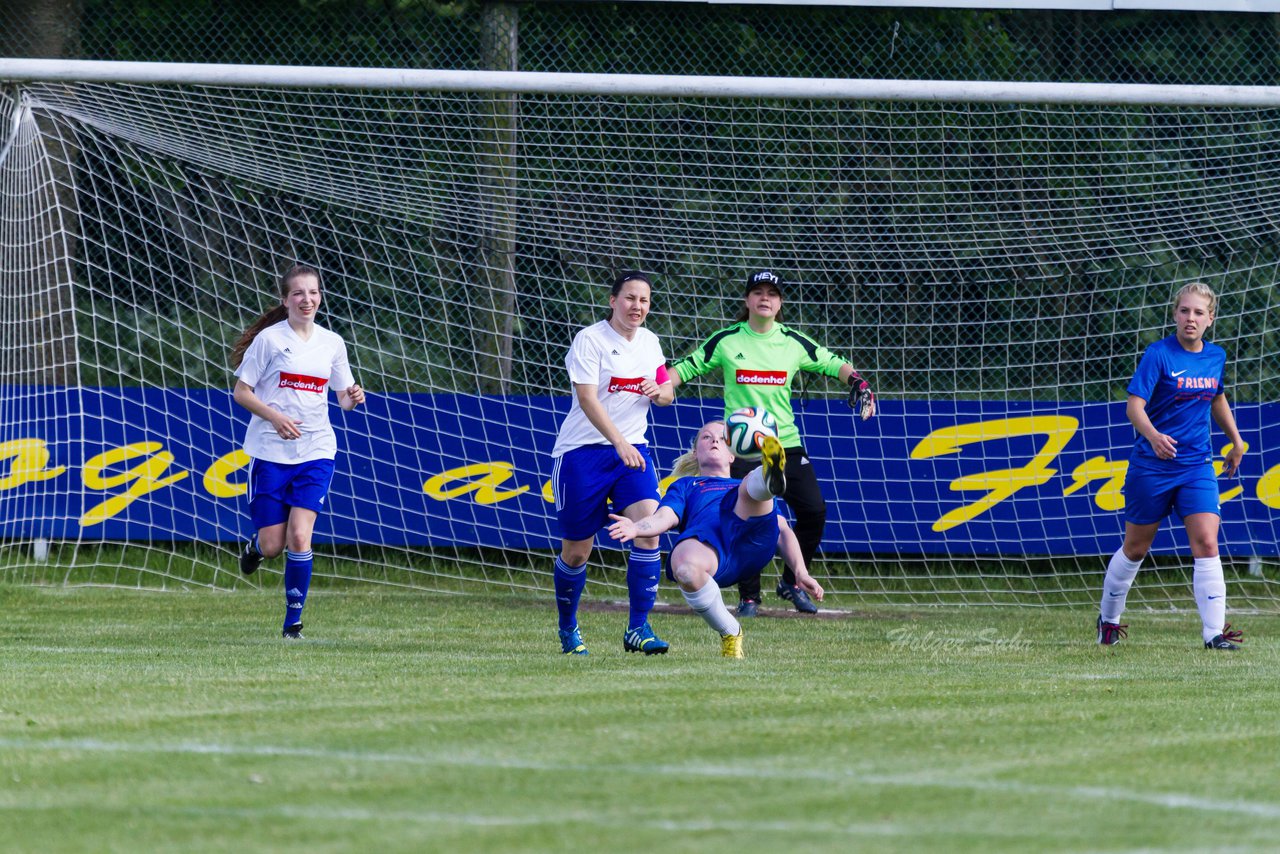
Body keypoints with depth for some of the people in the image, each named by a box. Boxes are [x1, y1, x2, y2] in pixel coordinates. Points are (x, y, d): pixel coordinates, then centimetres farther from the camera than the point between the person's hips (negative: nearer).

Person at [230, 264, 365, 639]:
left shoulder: (332, 343, 8)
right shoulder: (269, 338, -4)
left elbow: (343, 397, 17)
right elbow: (241, 392, -2)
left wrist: (353, 397, -7)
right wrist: (276, 417, -17)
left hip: (315, 452, 2)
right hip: (270, 451, -2)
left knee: (299, 536, -14)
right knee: (273, 545, -1)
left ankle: (293, 621, -3)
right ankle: (255, 547, 38)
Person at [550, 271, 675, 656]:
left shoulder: (649, 342, 8)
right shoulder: (589, 339, -11)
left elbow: (667, 392, 20)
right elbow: (587, 398, -21)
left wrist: (659, 391, -6)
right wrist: (620, 443, -33)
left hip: (632, 450, 4)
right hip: (583, 451, -4)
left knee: (648, 528, -17)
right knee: (577, 550, 2)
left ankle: (638, 628, -13)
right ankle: (568, 630, 25)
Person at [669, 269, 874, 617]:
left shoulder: (794, 342, 5)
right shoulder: (726, 341, 0)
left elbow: (832, 363, 14)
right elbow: (687, 367, 4)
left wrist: (857, 382, -4)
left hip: (786, 444, 2)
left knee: (813, 511, -6)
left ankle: (792, 583, 14)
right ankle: (748, 597, 8)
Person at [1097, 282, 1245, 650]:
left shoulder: (1216, 357, 5)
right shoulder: (1159, 354, -12)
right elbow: (1134, 405, -21)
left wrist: (1236, 441, 30)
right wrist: (1153, 435, -40)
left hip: (1197, 465, 3)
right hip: (1152, 465, -3)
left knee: (1206, 543, -12)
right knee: (1136, 547, 9)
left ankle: (1214, 632, -16)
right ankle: (1108, 619, 30)